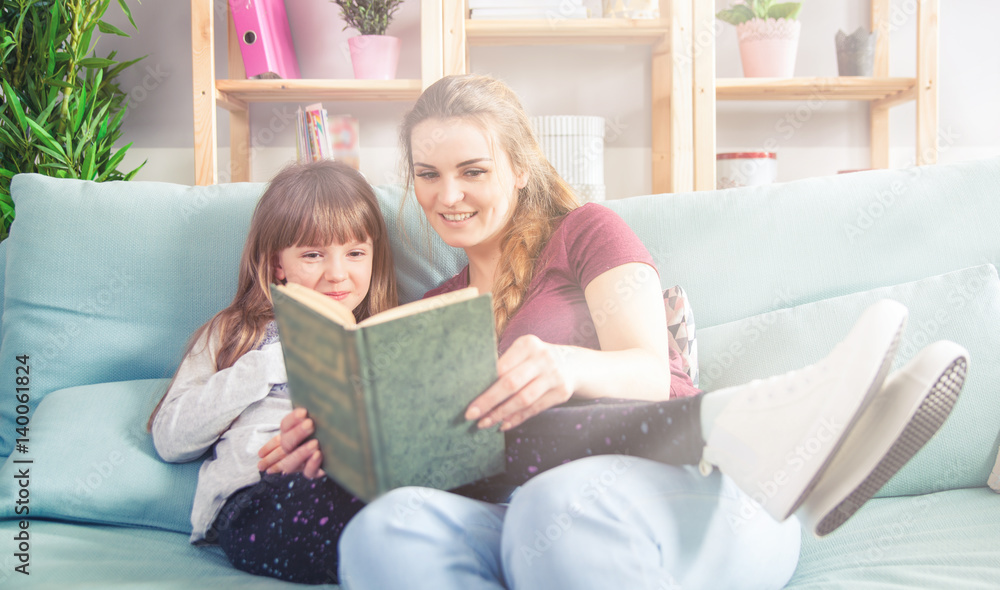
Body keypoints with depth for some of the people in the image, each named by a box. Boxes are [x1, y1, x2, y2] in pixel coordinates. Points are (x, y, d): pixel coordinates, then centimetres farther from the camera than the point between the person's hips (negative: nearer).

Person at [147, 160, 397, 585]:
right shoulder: (236, 334, 23)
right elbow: (170, 439, 9)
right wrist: (272, 362, 4)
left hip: (364, 482, 1)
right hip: (256, 498, 0)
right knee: (311, 501, -37)